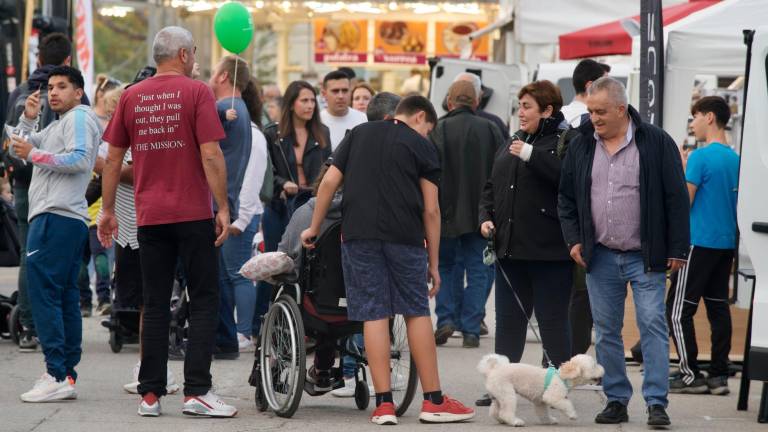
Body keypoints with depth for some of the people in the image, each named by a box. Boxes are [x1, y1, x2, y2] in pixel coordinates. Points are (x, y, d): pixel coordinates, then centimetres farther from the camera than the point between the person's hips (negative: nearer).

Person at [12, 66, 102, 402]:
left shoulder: (80, 117, -3)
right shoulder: (57, 125, 28)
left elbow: (80, 159, -18)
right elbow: (20, 150, 27)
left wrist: (34, 154, -13)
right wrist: (28, 119, 12)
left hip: (56, 219, -11)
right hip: (69, 222, 11)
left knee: (43, 293, -15)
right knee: (65, 299, 8)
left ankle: (57, 375, -20)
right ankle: (67, 375, 8)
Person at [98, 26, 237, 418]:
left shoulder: (131, 97, 7)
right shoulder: (196, 92, -6)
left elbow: (113, 159, 9)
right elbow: (210, 155, -12)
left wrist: (107, 210, 16)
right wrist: (223, 208, -8)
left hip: (149, 216, 4)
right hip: (193, 213, -4)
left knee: (155, 305, 8)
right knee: (204, 301, 2)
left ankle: (150, 394, 7)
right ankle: (196, 391, -4)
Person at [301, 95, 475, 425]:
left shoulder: (358, 135, 16)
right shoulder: (421, 146, 7)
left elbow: (330, 181, 9)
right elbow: (431, 209, 4)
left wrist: (315, 228, 18)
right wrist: (433, 263, 10)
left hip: (358, 234, 2)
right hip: (405, 237, -2)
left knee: (374, 314, 2)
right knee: (417, 313, 7)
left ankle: (384, 404, 0)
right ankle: (433, 401, 10)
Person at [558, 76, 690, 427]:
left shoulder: (655, 143, -5)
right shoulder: (582, 145, 6)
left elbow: (676, 198, -4)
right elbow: (567, 197, 15)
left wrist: (677, 250, -6)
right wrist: (574, 239, 3)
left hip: (645, 257, -4)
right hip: (599, 257, 4)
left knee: (653, 326, -8)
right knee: (606, 331, 7)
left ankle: (656, 403, -6)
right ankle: (616, 401, 15)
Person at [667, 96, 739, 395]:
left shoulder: (701, 157, -13)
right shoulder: (735, 159, 11)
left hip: (700, 242, -8)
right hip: (727, 242, 8)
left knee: (678, 310, -3)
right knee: (718, 307, 9)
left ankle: (691, 375, -6)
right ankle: (719, 375, 7)